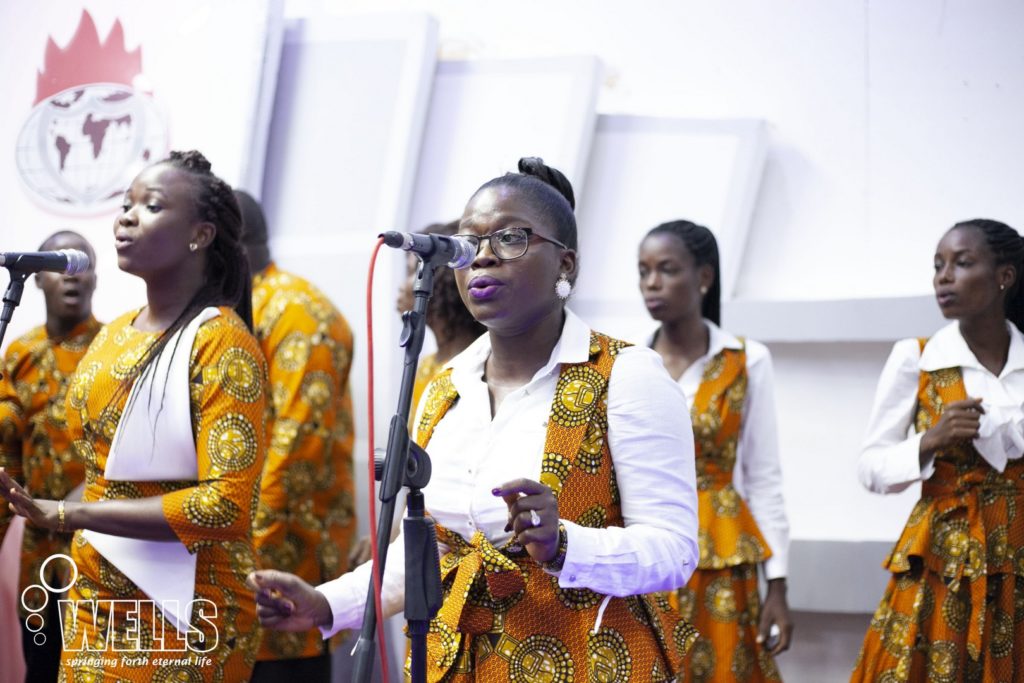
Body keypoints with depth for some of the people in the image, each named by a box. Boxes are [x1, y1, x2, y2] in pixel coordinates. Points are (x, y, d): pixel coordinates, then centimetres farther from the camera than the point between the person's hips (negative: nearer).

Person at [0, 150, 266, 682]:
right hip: (94, 600, 7)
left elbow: (226, 505, -24)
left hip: (181, 615, -7)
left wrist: (69, 515, -23)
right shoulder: (114, 333, 9)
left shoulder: (221, 344, -14)